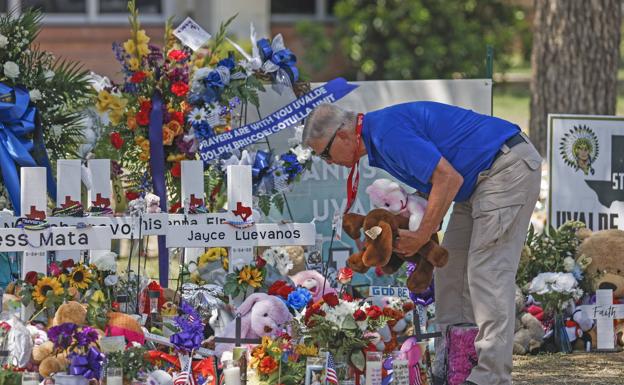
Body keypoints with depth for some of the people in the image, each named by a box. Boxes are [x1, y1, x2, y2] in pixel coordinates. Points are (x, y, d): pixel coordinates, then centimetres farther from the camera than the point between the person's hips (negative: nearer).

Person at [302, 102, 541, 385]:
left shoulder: (389, 133, -20)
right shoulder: (378, 142, 13)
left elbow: (449, 178, -24)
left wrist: (422, 236, -15)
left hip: (508, 168, -11)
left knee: (487, 270, -13)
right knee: (451, 268, 9)